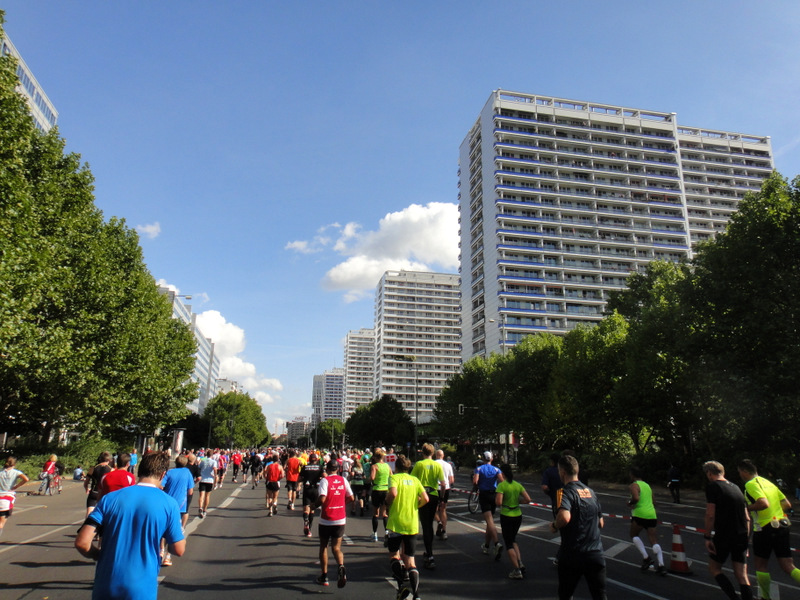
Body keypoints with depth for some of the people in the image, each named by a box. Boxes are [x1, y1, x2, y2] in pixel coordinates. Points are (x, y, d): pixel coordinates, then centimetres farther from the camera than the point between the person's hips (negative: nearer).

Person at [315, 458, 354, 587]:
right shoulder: (343, 480, 2)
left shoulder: (325, 480, -11)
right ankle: (341, 566, -22)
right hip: (340, 519, 3)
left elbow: (322, 499, -22)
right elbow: (351, 498, 5)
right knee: (336, 548, 7)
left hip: (326, 519, -3)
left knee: (323, 547, 15)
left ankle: (324, 576, 19)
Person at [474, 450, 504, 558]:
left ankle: (497, 543, -32)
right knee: (489, 521, 16)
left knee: (490, 521, -12)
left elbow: (475, 481, -16)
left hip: (483, 495, -3)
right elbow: (502, 481, -12)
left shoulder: (479, 469, -2)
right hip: (494, 495, 3)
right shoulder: (496, 469, 4)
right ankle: (486, 546, 26)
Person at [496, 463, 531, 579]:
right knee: (513, 540, 25)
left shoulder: (501, 485, -15)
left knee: (509, 544, 6)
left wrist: (496, 499, -2)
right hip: (518, 515, 6)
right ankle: (520, 564, 14)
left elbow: (498, 502, -23)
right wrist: (517, 501, 10)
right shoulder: (518, 485, 1)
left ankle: (517, 570, 3)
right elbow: (528, 499, -3)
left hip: (506, 516, -6)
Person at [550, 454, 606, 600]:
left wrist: (554, 525, -13)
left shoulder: (565, 491, -13)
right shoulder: (590, 491, 9)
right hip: (596, 554, 5)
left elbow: (565, 517, -33)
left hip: (572, 556, -5)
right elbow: (600, 524, 18)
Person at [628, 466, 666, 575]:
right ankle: (661, 566, -4)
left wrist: (630, 503, -5)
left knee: (634, 535, 14)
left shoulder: (634, 485, -5)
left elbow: (636, 498, -23)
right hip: (652, 515, 7)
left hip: (640, 514, -7)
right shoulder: (647, 485, 20)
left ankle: (646, 558, 1)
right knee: (654, 540, 6)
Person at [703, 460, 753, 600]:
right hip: (741, 537, 6)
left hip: (723, 536, -6)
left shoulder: (713, 487, -7)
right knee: (742, 576, 8)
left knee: (714, 569, 9)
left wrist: (707, 537, -8)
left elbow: (710, 515, -14)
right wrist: (745, 538, 22)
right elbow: (747, 518, 16)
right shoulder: (735, 487, 14)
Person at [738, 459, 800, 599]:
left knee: (761, 565, 10)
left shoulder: (751, 484, -11)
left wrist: (746, 508, -11)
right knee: (788, 566, 6)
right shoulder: (768, 482, 15)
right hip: (782, 525, 7)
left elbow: (764, 503, -25)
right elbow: (787, 504, 16)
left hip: (765, 528, -7)